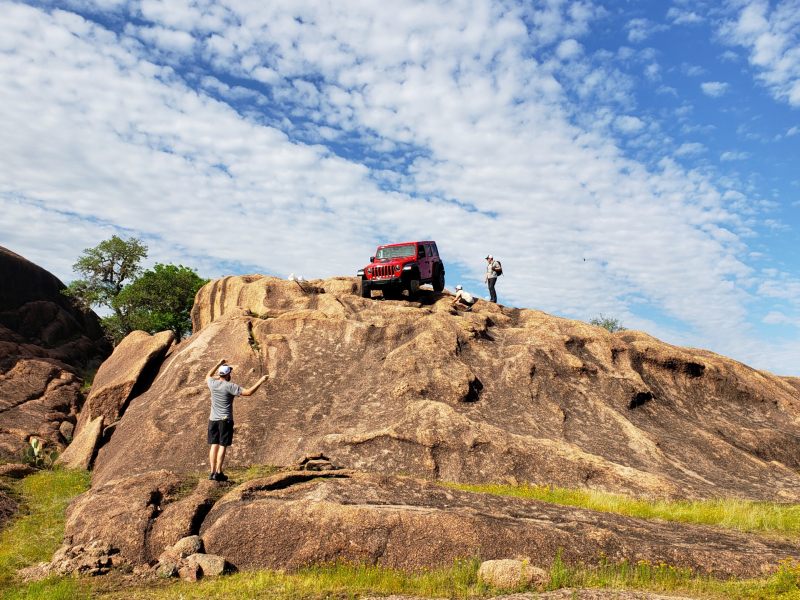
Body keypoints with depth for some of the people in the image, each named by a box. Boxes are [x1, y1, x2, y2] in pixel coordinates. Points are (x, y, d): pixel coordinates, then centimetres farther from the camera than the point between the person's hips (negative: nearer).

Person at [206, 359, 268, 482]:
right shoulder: (230, 387, -14)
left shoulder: (213, 384, 2)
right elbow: (248, 392, -19)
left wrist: (218, 364, 32)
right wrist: (261, 381, -12)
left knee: (214, 445, 8)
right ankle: (218, 473, -1)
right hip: (225, 420, -5)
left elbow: (208, 376, 28)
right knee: (223, 446, -1)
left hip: (213, 420, 5)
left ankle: (212, 472, 8)